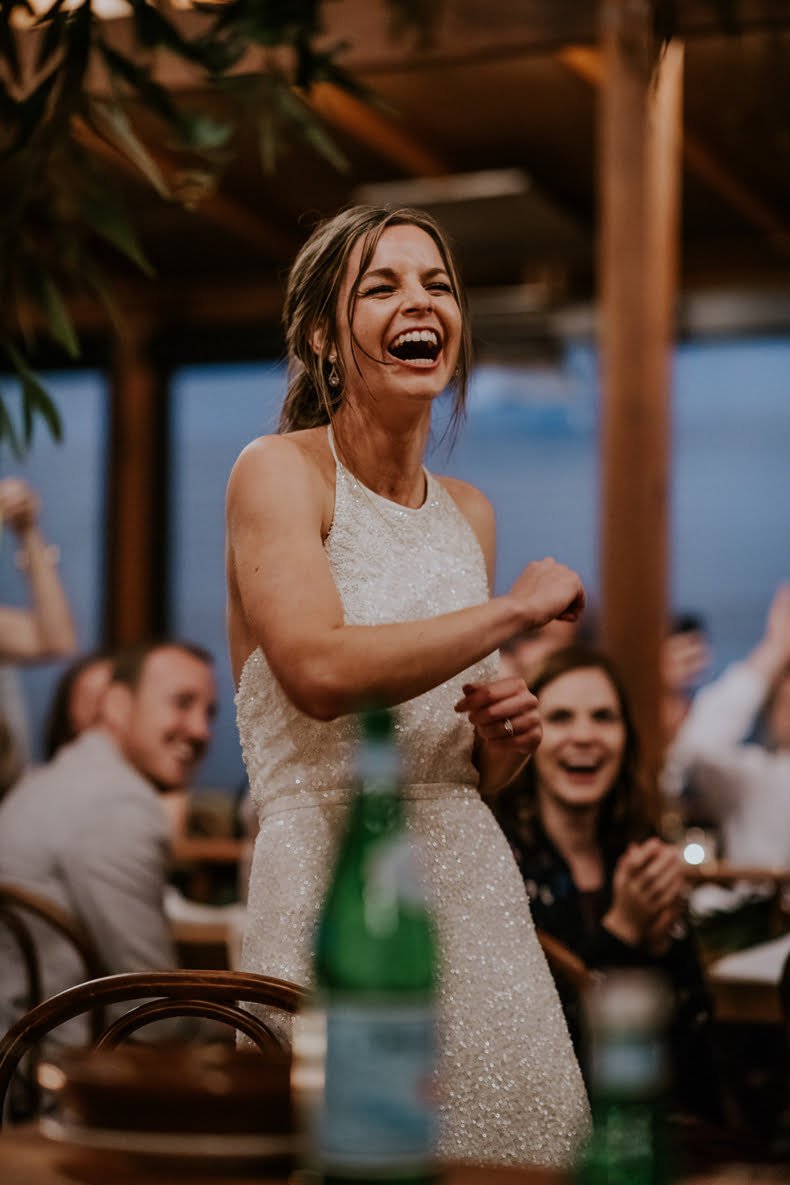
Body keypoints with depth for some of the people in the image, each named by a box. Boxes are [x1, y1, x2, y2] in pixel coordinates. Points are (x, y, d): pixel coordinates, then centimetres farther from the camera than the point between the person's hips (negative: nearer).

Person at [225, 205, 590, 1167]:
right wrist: (518, 607, -13)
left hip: (473, 882, 6)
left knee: (520, 1134, 3)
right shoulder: (278, 472, -4)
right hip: (330, 880, -6)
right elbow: (320, 672, -23)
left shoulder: (469, 513, 15)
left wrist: (504, 742, 0)